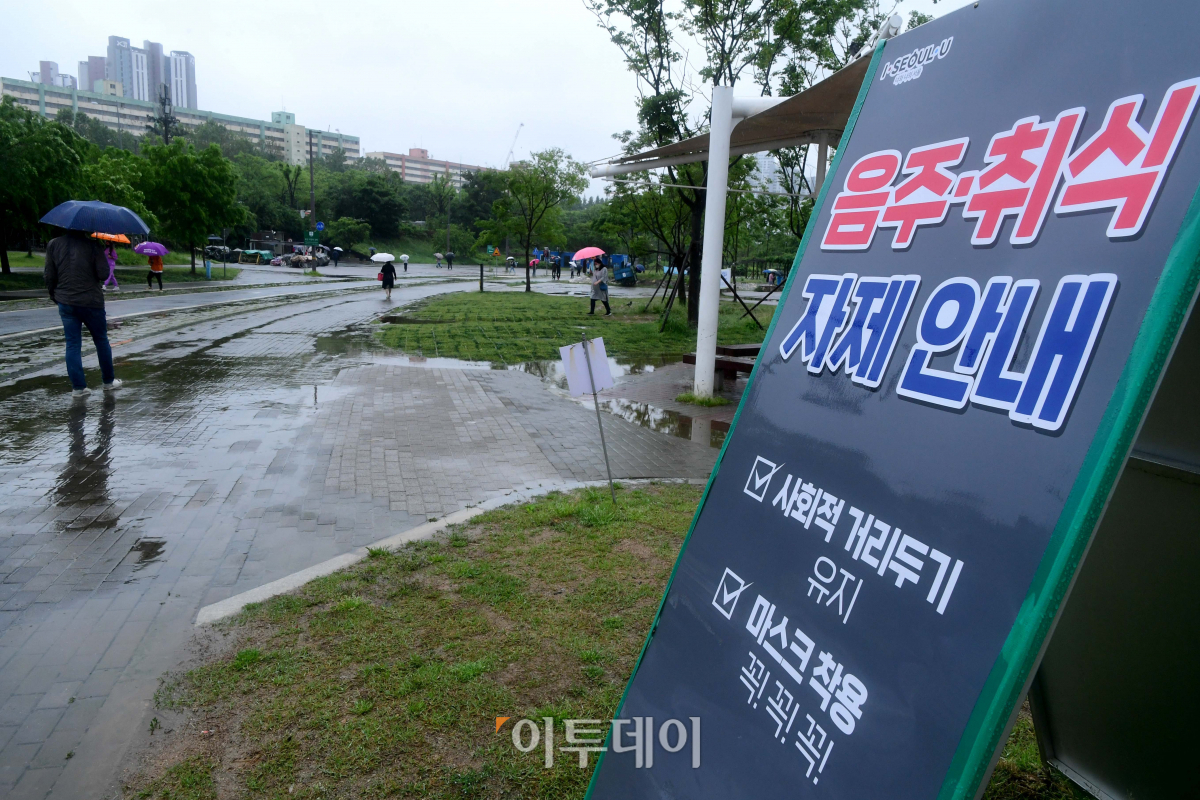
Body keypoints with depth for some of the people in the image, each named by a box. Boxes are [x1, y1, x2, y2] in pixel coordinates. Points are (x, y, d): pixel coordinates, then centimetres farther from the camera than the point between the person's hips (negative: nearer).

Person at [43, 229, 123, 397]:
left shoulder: (53, 244, 1)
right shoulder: (92, 244, -10)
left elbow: (49, 276, 3)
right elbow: (103, 274, -13)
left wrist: (53, 295, 18)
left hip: (66, 302, 3)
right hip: (91, 301, -3)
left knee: (72, 345, 6)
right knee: (101, 341, 12)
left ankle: (78, 387, 5)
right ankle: (109, 381, 20)